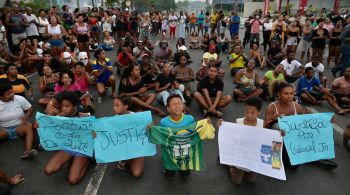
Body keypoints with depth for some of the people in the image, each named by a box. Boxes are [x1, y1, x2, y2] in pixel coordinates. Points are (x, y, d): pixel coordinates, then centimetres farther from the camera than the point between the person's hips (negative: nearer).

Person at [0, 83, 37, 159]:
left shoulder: (19, 99, -6)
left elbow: (30, 108, 4)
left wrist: (26, 116, -17)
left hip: (19, 126, -1)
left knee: (30, 127, -34)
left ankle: (28, 151, -53)